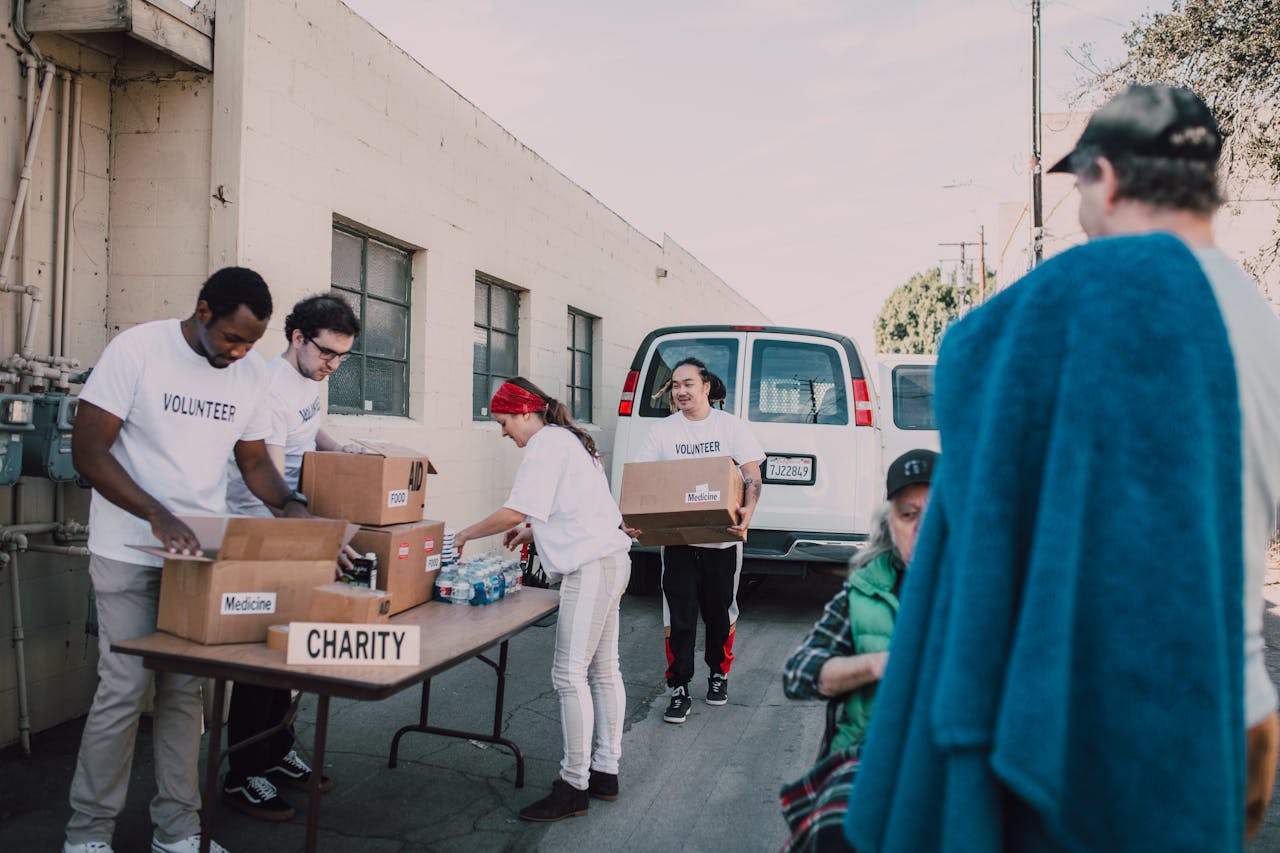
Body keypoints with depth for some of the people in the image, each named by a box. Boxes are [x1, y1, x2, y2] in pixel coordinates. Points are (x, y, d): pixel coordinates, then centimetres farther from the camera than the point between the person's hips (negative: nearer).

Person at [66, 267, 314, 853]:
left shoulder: (252, 371, 4)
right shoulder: (137, 349, -11)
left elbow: (253, 458, 13)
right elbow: (88, 450, -13)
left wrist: (289, 505, -6)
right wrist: (157, 515, -24)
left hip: (202, 552, 4)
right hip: (129, 552, -4)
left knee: (186, 690, 8)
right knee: (124, 688, -2)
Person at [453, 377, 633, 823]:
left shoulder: (546, 443, -11)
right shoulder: (567, 438, 20)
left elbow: (517, 510, -17)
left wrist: (467, 533, -5)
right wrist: (534, 530, 19)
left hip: (592, 565, -11)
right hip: (609, 557, 11)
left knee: (570, 674, -7)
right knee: (602, 669, 14)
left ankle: (574, 786, -1)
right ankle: (605, 772, 22)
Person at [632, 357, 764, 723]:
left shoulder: (729, 426, 0)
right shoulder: (662, 430, 2)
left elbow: (752, 474, -4)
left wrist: (748, 510, -24)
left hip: (722, 538, 0)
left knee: (720, 611, 12)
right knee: (679, 617, -1)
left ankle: (718, 674, 35)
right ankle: (679, 690, 10)